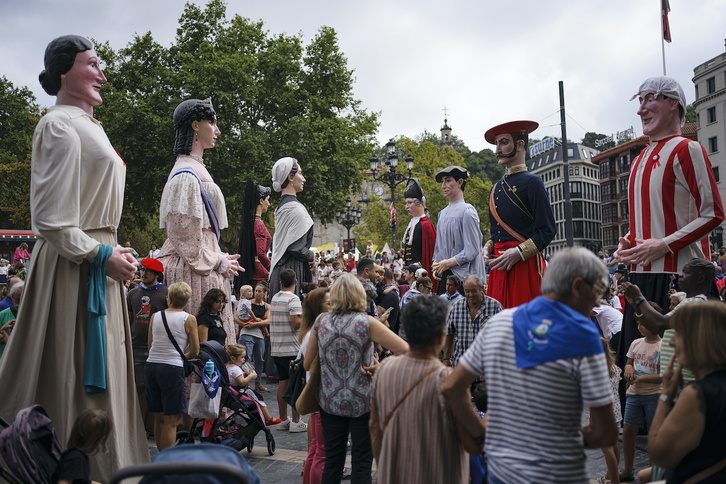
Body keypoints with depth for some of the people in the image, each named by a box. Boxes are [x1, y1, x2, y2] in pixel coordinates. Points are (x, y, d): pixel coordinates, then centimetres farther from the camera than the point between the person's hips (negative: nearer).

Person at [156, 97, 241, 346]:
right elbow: (184, 233, -17)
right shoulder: (186, 174, -13)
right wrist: (218, 263, -10)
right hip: (193, 271, -10)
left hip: (203, 267, 10)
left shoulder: (196, 168, 17)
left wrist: (220, 259, 12)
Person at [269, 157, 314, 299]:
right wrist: (312, 256, -4)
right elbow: (295, 246, -20)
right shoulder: (295, 208, -15)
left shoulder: (281, 206, 14)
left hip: (279, 269, 10)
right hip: (293, 270, -10)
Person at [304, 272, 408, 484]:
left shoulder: (321, 322, -2)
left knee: (332, 460, 14)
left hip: (329, 401, 3)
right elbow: (405, 350, -17)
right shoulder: (367, 323, -11)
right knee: (362, 462, 7)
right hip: (362, 402, -3)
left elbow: (307, 364, 6)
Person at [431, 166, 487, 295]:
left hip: (463, 274, -7)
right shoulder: (443, 213, 14)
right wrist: (436, 265, 5)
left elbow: (472, 250, -12)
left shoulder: (467, 211, -7)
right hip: (444, 274, 7)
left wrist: (448, 263, -11)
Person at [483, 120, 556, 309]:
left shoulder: (531, 182, -4)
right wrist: (489, 246, 5)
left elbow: (547, 231, -9)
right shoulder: (496, 188, 17)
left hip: (525, 264, -6)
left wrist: (518, 253, -18)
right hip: (499, 265, 7)